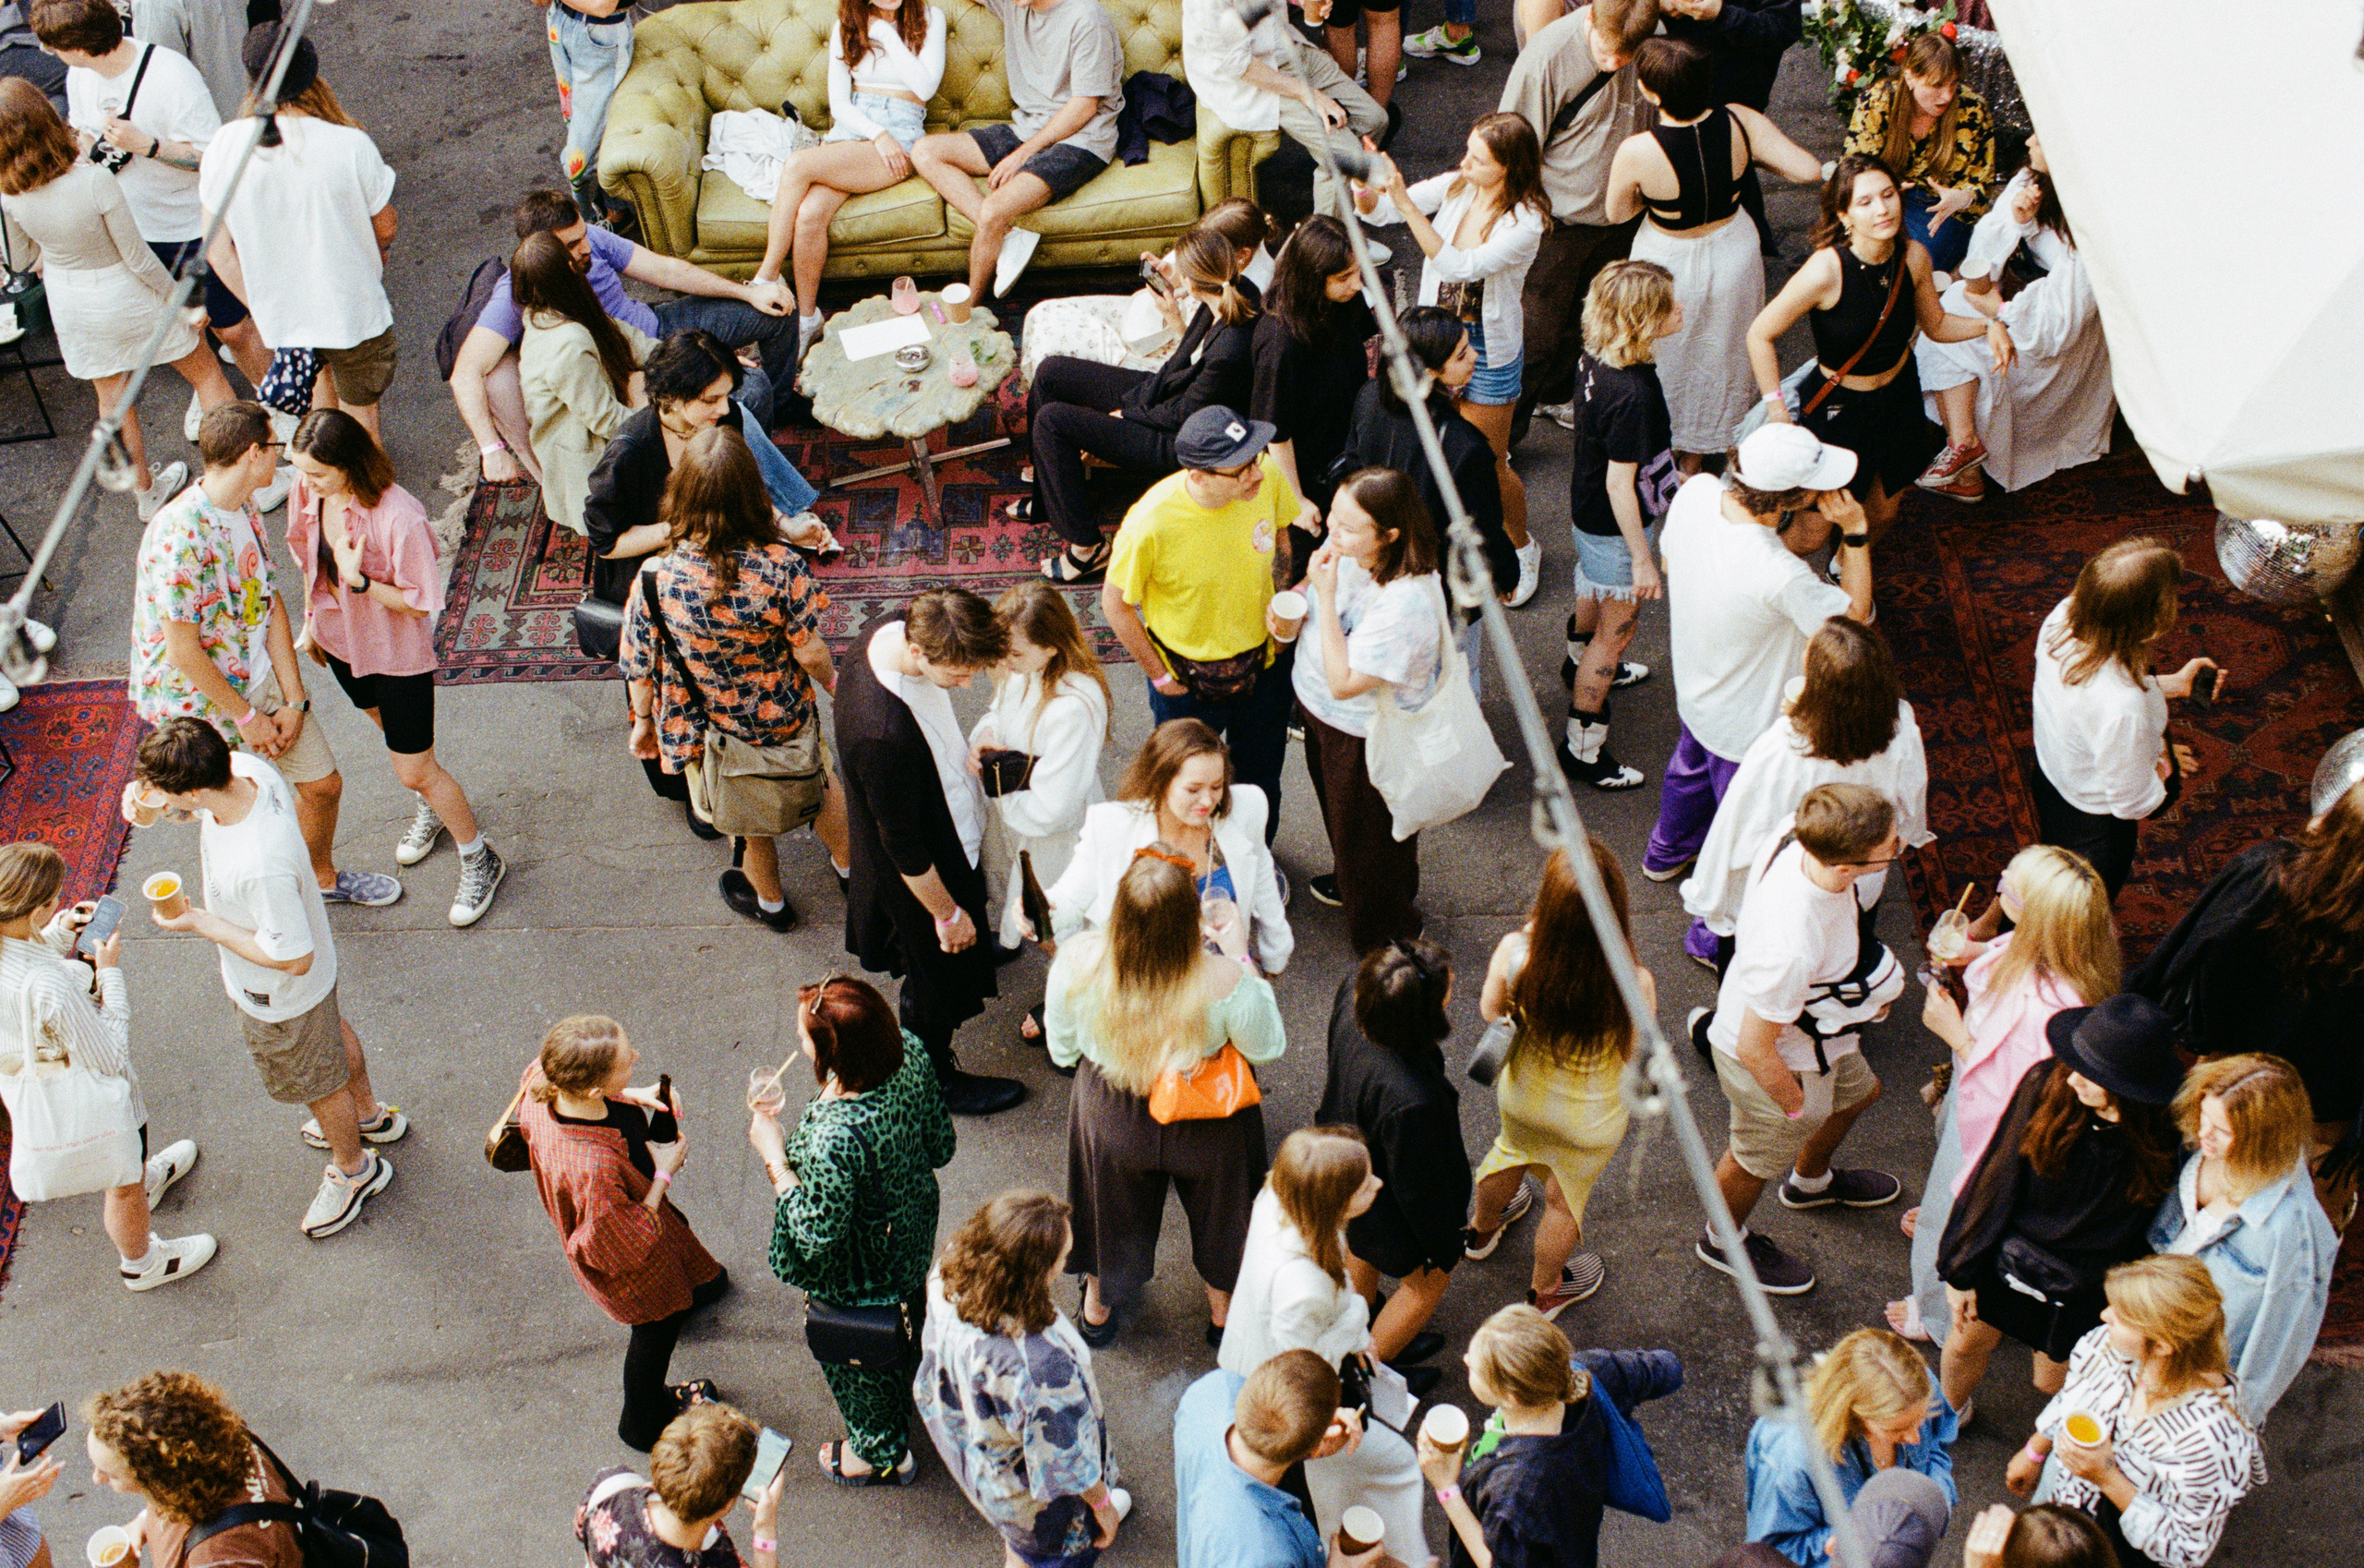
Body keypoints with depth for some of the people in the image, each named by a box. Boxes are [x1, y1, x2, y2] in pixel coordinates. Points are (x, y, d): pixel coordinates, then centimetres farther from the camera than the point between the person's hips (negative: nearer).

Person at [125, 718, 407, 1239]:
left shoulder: (260, 867, -47)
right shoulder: (246, 767, -25)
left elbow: (293, 959, -34)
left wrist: (199, 922, -28)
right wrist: (156, 804, -16)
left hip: (282, 998, -8)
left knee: (317, 1082, 22)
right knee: (333, 1034, 35)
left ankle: (354, 1167, 51)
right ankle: (370, 1114, 64)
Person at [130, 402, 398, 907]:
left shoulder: (244, 508, -1)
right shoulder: (178, 535, -30)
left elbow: (271, 603, 2)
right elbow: (183, 649, -26)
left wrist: (294, 700, -4)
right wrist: (246, 718, -16)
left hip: (257, 676, 8)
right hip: (197, 698, -8)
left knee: (323, 784, 15)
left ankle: (321, 877, 41)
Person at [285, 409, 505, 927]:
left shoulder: (399, 519, -35)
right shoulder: (308, 492, -16)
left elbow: (419, 603, -25)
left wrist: (358, 579, -36)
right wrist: (311, 621, 15)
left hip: (397, 654, -6)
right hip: (340, 640, 6)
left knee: (414, 771, 4)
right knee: (393, 733, 29)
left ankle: (479, 859, 27)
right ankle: (432, 807, 58)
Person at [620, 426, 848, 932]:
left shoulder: (654, 580, -29)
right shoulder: (782, 567, -32)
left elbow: (639, 667, -14)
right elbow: (811, 654, -20)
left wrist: (644, 721, 7)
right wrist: (832, 683, 4)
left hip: (716, 733, 1)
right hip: (787, 719, -1)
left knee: (751, 823, 29)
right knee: (820, 783, 33)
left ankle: (770, 900, 57)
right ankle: (848, 864, 59)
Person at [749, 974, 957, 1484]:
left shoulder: (836, 1139, -45)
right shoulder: (909, 1051, -24)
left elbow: (816, 1234, -29)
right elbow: (941, 1146, -9)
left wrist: (774, 1156, -23)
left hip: (859, 1276, -6)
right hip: (914, 1227, 7)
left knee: (853, 1357, 26)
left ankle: (883, 1454, 53)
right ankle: (906, 1395, 68)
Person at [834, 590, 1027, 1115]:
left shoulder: (895, 629, -22)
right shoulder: (884, 734, -47)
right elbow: (904, 847, -31)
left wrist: (965, 752, 20)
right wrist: (947, 912, -17)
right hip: (922, 869, -8)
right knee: (938, 976, 17)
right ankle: (935, 1080, 42)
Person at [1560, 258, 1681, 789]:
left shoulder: (1595, 356, -11)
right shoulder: (1633, 393, -37)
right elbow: (1620, 485, -30)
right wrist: (1642, 559, -20)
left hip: (1588, 509, 9)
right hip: (1617, 527, -9)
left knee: (1595, 590, 34)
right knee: (1617, 629, 7)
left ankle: (1580, 663, 63)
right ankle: (1582, 749, 19)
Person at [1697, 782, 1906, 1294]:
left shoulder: (1801, 835, -27)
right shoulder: (1790, 951, -49)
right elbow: (1755, 1049, -33)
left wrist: (1869, 983, 8)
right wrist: (1797, 1106, -13)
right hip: (1777, 1062, -7)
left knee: (1858, 1091, 34)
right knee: (1759, 1158, 23)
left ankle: (1811, 1180, 66)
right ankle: (1723, 1239, 57)